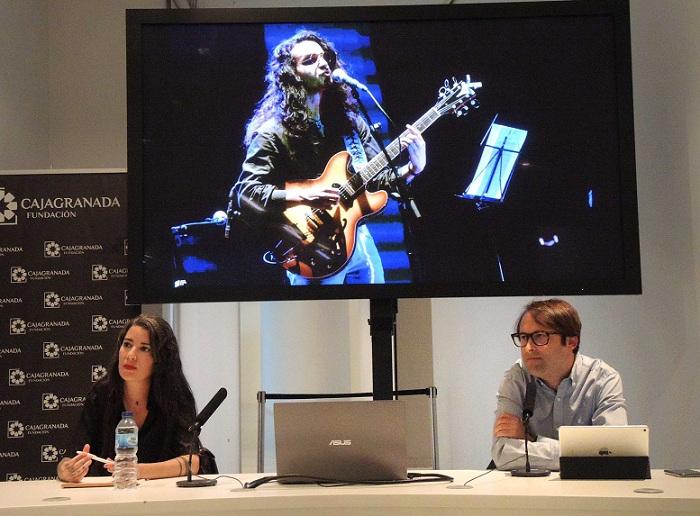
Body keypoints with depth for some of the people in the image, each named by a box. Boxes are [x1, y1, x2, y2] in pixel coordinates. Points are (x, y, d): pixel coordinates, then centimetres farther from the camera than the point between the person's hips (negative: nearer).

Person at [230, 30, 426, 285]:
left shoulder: (349, 120, 7)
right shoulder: (274, 132, -10)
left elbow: (377, 177, 10)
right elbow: (243, 193, -17)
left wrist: (412, 169, -8)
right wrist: (302, 197, -26)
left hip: (359, 238, 6)